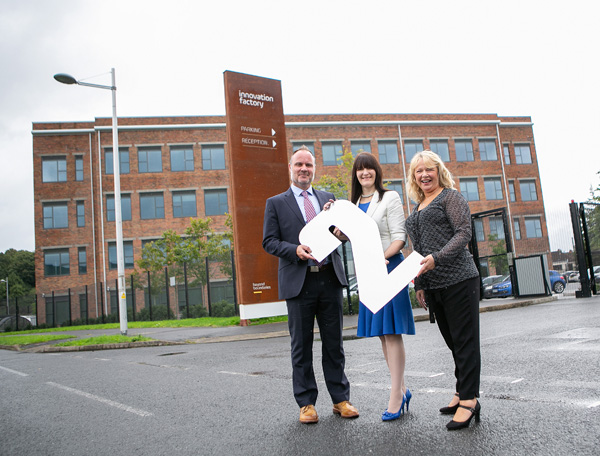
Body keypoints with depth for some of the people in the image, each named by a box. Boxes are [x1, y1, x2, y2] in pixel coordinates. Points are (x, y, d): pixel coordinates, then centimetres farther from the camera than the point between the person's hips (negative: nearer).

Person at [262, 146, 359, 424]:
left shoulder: (328, 199, 16)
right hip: (298, 281, -2)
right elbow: (269, 241, 0)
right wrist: (295, 250, -17)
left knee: (334, 343, 10)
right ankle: (306, 403, 18)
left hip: (330, 278, 3)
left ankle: (340, 399, 22)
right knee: (301, 345, 6)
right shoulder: (276, 203, 6)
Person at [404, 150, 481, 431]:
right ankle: (463, 393, 23)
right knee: (452, 341, 13)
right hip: (433, 286, 7)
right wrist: (419, 284, 18)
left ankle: (469, 400, 3)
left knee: (465, 340, -2)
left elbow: (464, 233, -12)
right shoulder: (417, 208, 21)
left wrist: (436, 258, -23)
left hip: (458, 280, -7)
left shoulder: (451, 196, 0)